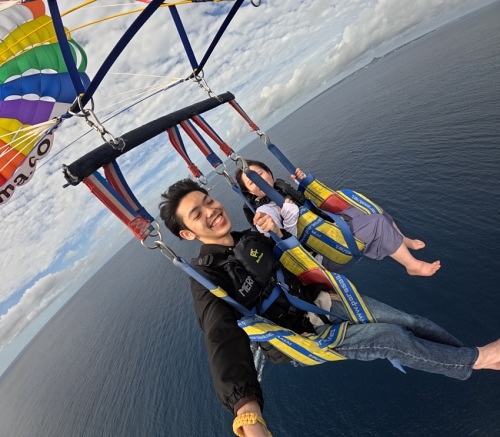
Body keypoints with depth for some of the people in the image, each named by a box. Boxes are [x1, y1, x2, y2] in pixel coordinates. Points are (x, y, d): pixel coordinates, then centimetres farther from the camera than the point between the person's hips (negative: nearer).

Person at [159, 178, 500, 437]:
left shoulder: (249, 238, 0)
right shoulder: (207, 277, -19)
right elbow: (224, 340, -34)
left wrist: (279, 235, -15)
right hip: (306, 331, -5)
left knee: (411, 322, 1)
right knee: (391, 337, -16)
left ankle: (472, 357, 23)